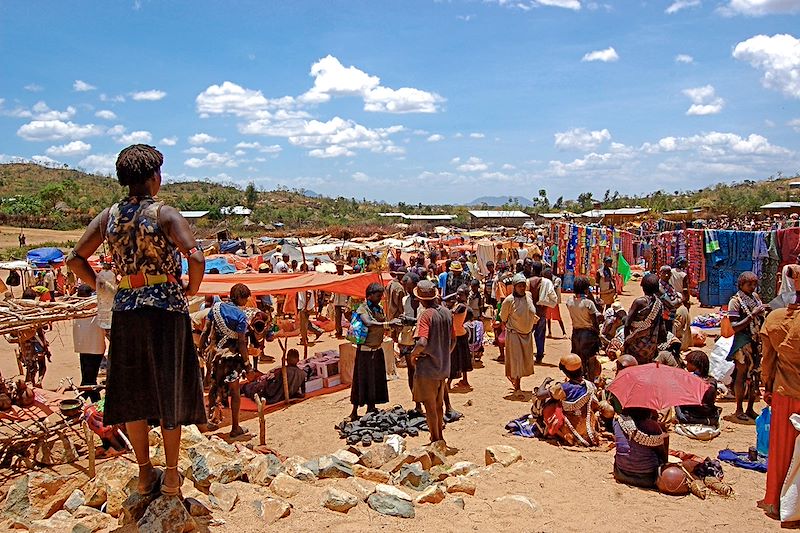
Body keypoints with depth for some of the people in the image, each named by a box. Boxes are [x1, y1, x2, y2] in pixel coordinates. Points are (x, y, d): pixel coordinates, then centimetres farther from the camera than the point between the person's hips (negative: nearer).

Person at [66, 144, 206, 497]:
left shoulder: (109, 216, 4)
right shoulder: (164, 214, -10)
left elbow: (75, 259, 6)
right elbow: (196, 258, -24)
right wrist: (191, 290, -7)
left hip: (125, 311, 4)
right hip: (166, 309, -4)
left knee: (133, 394, 14)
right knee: (169, 392, 9)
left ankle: (145, 473, 27)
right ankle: (171, 475, 20)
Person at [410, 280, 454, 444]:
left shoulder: (426, 315, -19)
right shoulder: (446, 312, 2)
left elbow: (422, 342, -30)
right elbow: (453, 340, 10)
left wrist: (413, 354, -12)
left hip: (427, 368, -7)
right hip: (443, 367, 7)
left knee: (430, 406, 7)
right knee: (439, 405, 21)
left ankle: (435, 440, 16)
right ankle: (440, 437, 34)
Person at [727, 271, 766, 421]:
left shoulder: (755, 297, 10)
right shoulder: (735, 301, -9)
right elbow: (735, 327, -15)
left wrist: (762, 312, 3)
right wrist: (752, 314, -19)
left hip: (757, 342, 6)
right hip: (743, 342, -6)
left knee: (755, 374, 9)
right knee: (742, 373, 0)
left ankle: (750, 409, 20)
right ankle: (739, 409, 10)